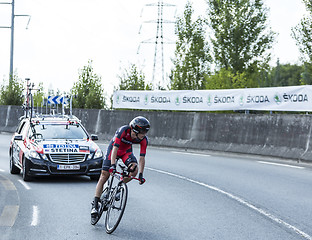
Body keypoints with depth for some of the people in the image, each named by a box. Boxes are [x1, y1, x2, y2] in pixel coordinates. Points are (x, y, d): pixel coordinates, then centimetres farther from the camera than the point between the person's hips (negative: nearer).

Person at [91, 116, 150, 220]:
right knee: (104, 176, -9)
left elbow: (142, 158, -19)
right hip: (114, 148, -3)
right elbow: (115, 149, -38)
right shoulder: (123, 131, -36)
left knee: (134, 170, -24)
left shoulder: (144, 140, -24)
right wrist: (113, 165, -47)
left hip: (126, 151, 3)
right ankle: (95, 205, -5)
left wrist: (141, 174, -25)